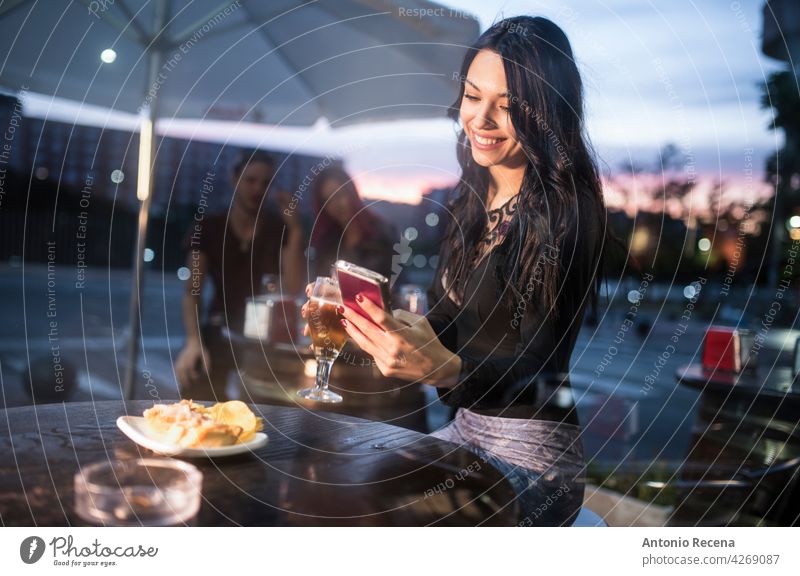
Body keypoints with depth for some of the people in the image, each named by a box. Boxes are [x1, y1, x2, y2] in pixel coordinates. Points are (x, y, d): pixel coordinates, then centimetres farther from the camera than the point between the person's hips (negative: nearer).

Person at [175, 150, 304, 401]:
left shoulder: (280, 229, 3)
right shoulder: (208, 228, 4)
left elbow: (292, 290, -9)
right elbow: (192, 292, -2)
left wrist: (296, 230, -15)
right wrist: (193, 340, -20)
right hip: (220, 334, 1)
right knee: (199, 404, -25)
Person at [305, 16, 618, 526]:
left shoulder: (565, 211, -17)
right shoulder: (474, 199, 6)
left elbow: (540, 367, -21)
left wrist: (444, 369, -39)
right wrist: (373, 327, -5)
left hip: (530, 454, -7)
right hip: (466, 428, 7)